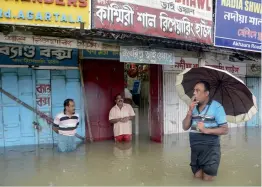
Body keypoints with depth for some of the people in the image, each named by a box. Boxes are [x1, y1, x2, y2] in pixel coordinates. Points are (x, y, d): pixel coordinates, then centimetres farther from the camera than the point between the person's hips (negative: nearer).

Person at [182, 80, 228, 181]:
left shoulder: (216, 106, -12)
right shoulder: (193, 107, 4)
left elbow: (225, 130, -12)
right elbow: (185, 127, 2)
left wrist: (206, 130, -24)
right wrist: (190, 111, -12)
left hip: (210, 148, -5)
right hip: (195, 148, 5)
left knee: (207, 179, 6)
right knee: (197, 177, 14)